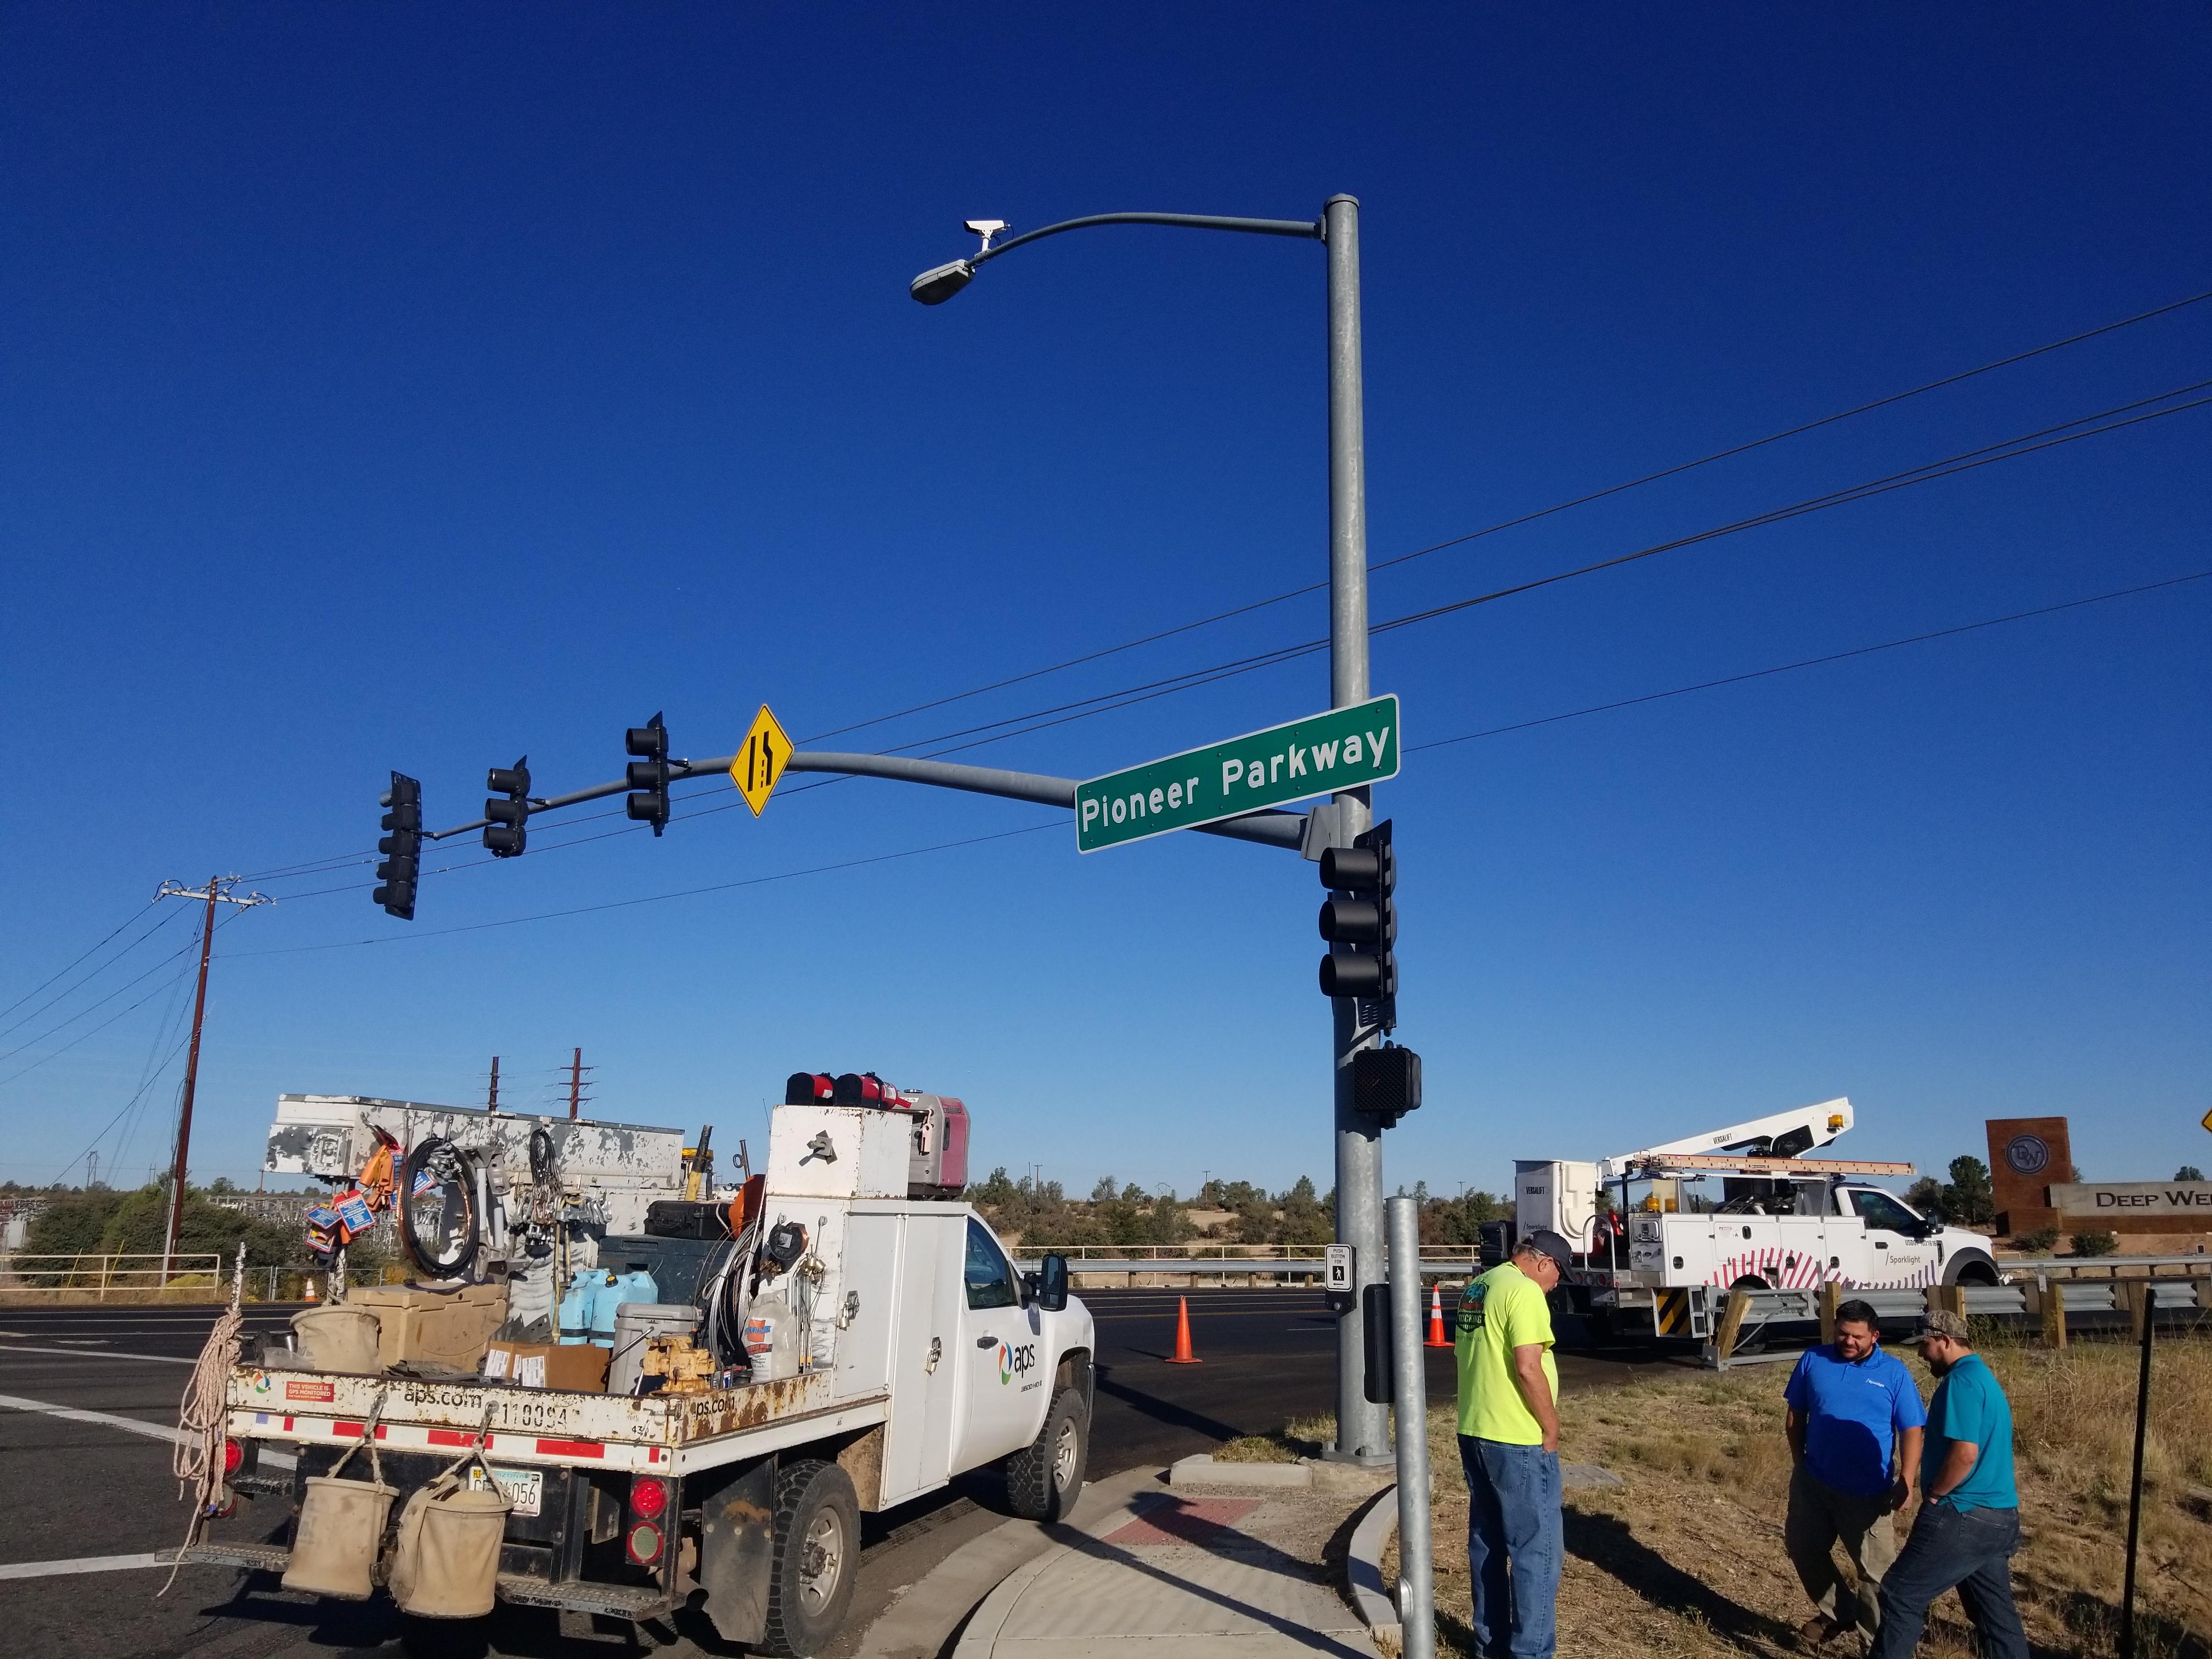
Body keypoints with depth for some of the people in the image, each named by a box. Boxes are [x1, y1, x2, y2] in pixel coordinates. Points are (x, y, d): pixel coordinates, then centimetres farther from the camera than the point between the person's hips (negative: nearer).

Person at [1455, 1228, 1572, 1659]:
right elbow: (1528, 1368, -22)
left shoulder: (1476, 1290, 14)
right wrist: (1551, 1427, -10)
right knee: (1537, 1548, 0)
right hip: (1518, 1440, -9)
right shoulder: (1525, 1290, -15)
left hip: (1473, 1432, 9)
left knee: (1487, 1542, 16)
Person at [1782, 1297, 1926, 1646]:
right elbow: (1796, 1416, 8)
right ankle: (1836, 1613, 38)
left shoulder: (1894, 1372, -7)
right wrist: (1799, 1463, 8)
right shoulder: (1813, 1360, -1)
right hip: (1812, 1482, 4)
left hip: (1866, 1491, -3)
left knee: (1877, 1568, 2)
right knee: (1803, 1549, 16)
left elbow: (1911, 1431, -6)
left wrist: (1906, 1482, -15)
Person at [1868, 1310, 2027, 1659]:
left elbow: (1964, 1452, -25)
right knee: (1996, 1611, 15)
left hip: (1962, 1517, -10)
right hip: (1997, 1517, 10)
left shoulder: (1961, 1381, -17)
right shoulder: (1985, 1377, 15)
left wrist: (1932, 1495, -12)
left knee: (1901, 1594, -1)